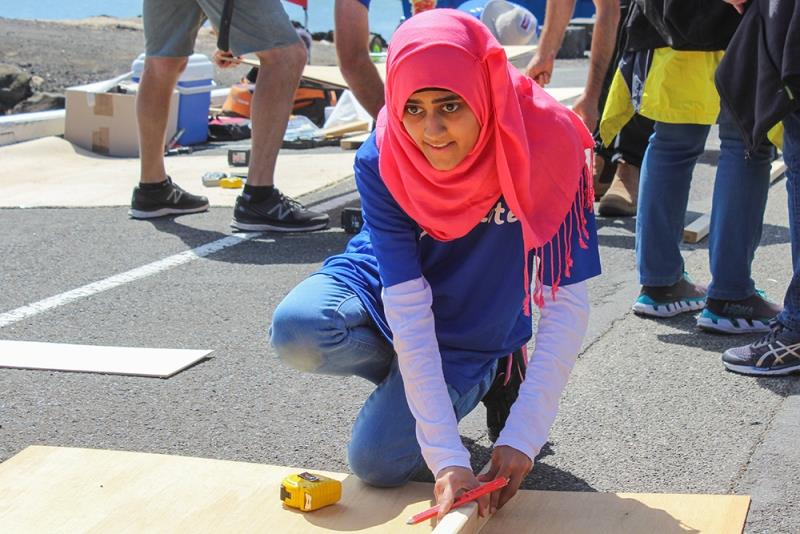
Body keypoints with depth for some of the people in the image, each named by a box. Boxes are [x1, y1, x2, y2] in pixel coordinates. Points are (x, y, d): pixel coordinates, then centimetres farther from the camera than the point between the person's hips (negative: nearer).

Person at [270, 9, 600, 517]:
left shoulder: (546, 146, -28)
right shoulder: (381, 162, -26)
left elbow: (567, 307, -26)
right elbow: (408, 309, -29)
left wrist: (521, 437, -33)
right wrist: (448, 455, -36)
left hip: (472, 335, -1)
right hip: (384, 290, 2)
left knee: (377, 462, -18)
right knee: (297, 331, -30)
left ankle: (492, 375, 10)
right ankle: (406, 377, 3)